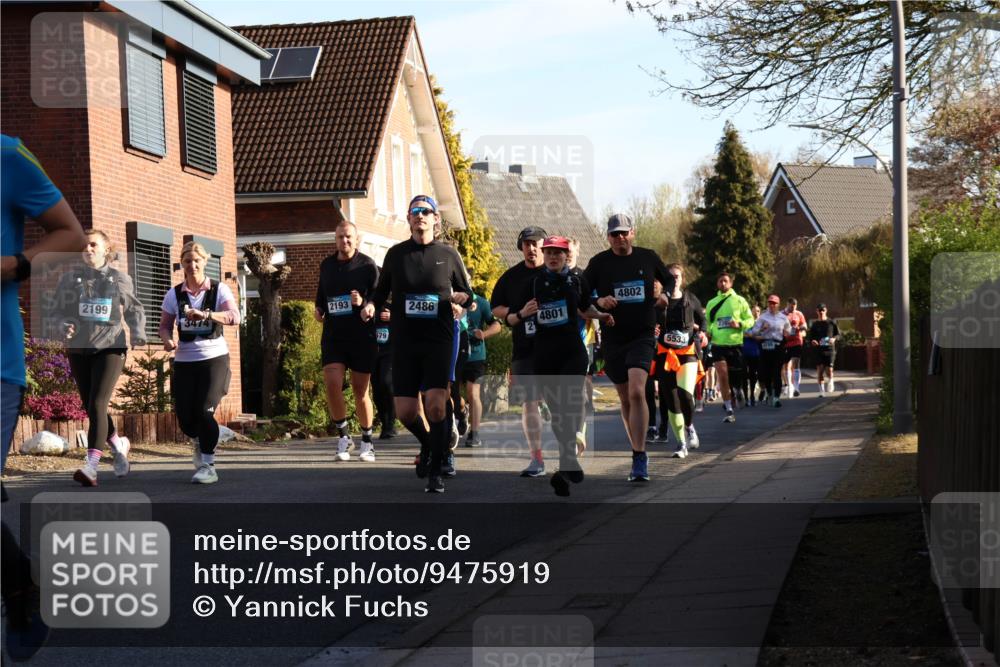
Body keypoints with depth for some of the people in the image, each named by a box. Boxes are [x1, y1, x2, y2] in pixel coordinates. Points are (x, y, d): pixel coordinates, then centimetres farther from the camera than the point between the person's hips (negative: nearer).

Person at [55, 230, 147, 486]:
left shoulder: (120, 279, 3)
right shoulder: (70, 277, 4)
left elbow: (134, 310, 15)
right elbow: (57, 309, 6)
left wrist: (138, 335, -1)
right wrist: (63, 326, -15)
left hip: (110, 348, -3)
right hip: (78, 350, 3)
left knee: (97, 405, -17)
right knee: (91, 408, 9)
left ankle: (91, 465, -23)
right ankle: (118, 444, 35)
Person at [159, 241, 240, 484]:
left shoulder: (219, 290, -3)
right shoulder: (174, 295, 4)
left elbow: (234, 317, -18)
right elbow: (165, 325, 9)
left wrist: (206, 314, -33)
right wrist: (168, 339, -14)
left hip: (214, 358, -3)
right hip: (184, 361, 3)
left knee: (204, 412, -15)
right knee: (184, 416, -2)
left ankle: (208, 466, -2)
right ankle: (199, 442, 34)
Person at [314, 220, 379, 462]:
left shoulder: (368, 265, -2)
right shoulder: (326, 265, 11)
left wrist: (363, 302, -22)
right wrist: (319, 310, 8)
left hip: (362, 336, -3)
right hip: (333, 335, 3)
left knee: (360, 390, 4)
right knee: (332, 383, -14)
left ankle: (367, 442, 19)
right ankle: (343, 436, 2)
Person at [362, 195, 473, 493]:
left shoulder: (448, 254, 5)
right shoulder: (396, 253, 6)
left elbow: (467, 293, 13)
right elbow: (382, 290, 15)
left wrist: (462, 297, -10)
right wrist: (370, 304, -7)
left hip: (438, 340, -2)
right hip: (404, 341, 2)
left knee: (435, 405, -16)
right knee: (405, 412, -2)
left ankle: (435, 473, -3)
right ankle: (427, 444, 32)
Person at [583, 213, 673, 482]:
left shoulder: (648, 257, 4)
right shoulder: (599, 262, 2)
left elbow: (669, 279, 20)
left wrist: (665, 294, -1)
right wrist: (599, 302, -15)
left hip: (643, 336, -2)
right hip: (613, 338, 2)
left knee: (637, 392, -20)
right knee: (625, 399, 9)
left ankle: (639, 459, -21)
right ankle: (639, 453, 25)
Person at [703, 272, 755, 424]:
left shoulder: (739, 300, 4)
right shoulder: (712, 303, 9)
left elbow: (750, 320, 5)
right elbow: (707, 321, 18)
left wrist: (740, 324, -14)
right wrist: (708, 331, -3)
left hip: (735, 343, 0)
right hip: (718, 344, 0)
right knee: (722, 376, -11)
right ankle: (729, 410, -7)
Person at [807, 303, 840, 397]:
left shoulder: (831, 323, 5)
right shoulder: (814, 324, 9)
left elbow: (838, 333, 11)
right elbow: (810, 337, 12)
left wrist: (834, 339, -9)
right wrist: (812, 341, -10)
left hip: (830, 349, -1)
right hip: (818, 350, 1)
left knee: (829, 370, -10)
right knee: (820, 370, -5)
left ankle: (830, 382, 23)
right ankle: (822, 390, 5)